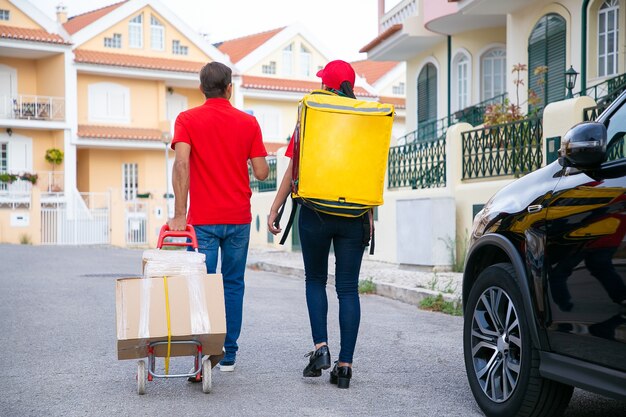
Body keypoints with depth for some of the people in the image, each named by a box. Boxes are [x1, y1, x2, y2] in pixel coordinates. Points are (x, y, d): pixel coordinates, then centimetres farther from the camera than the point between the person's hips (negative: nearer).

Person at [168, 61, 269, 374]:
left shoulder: (187, 120, -2)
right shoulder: (248, 123, 2)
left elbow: (181, 164, -17)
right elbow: (261, 172, -2)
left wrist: (180, 214, -17)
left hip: (203, 219, -1)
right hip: (238, 219, 2)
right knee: (233, 286, 11)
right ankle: (228, 355, 14)